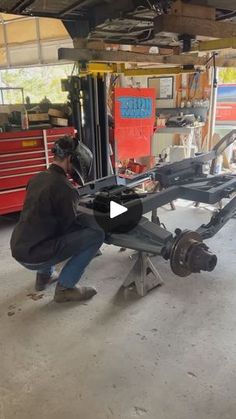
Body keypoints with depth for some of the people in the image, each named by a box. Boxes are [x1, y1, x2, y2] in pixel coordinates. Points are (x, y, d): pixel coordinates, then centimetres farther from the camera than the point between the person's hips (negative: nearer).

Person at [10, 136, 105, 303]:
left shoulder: (37, 178, 8)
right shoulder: (65, 188, -17)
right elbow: (70, 224, -8)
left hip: (18, 250, 9)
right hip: (35, 257, -9)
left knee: (63, 229, 31)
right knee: (97, 235, -8)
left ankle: (45, 274, 28)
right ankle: (65, 287, -3)